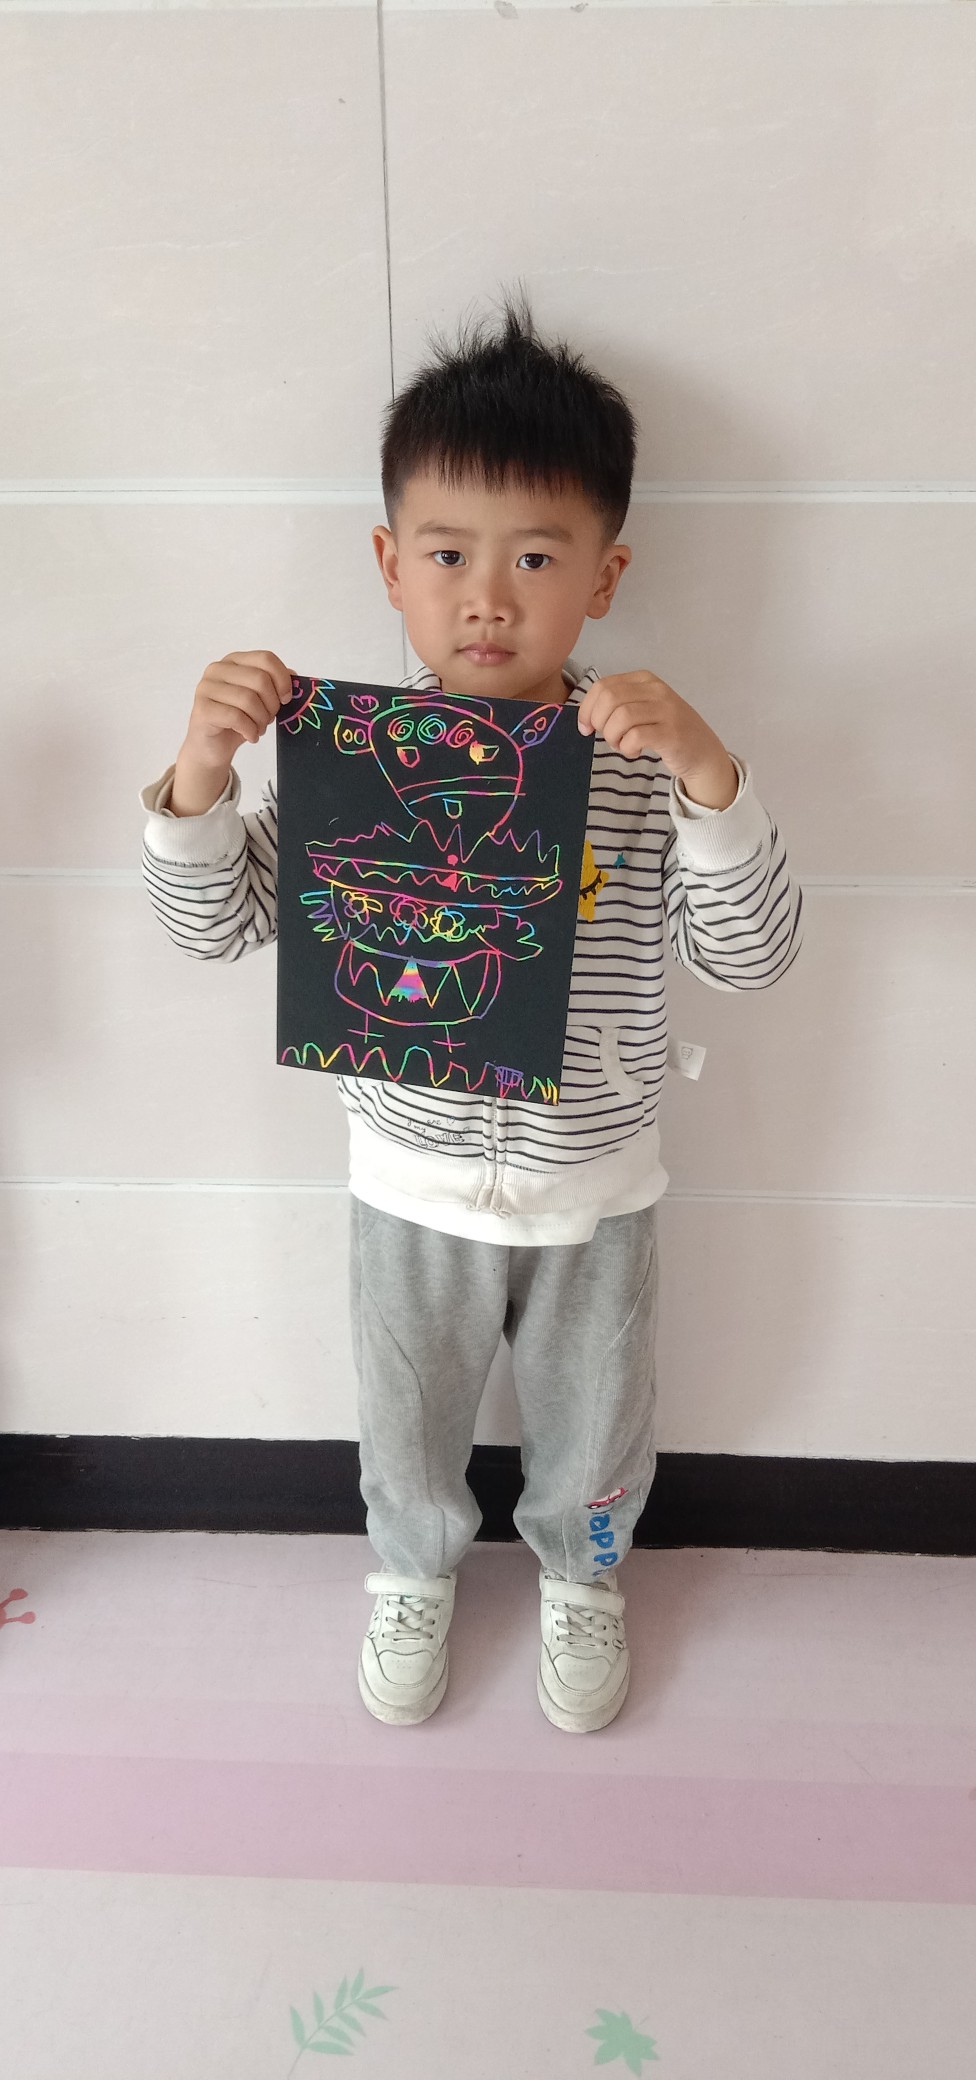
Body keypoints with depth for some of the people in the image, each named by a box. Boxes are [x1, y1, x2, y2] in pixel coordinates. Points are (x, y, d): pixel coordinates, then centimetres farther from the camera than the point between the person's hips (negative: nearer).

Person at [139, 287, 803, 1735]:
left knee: (591, 1421, 25)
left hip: (595, 1184, 0)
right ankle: (414, 1566, 57)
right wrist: (199, 779, -30)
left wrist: (709, 777, -37)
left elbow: (754, 956, -22)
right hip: (411, 1178, 1)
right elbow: (218, 925, -12)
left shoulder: (646, 758, -17)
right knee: (409, 1416, 25)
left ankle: (581, 1571, 57)